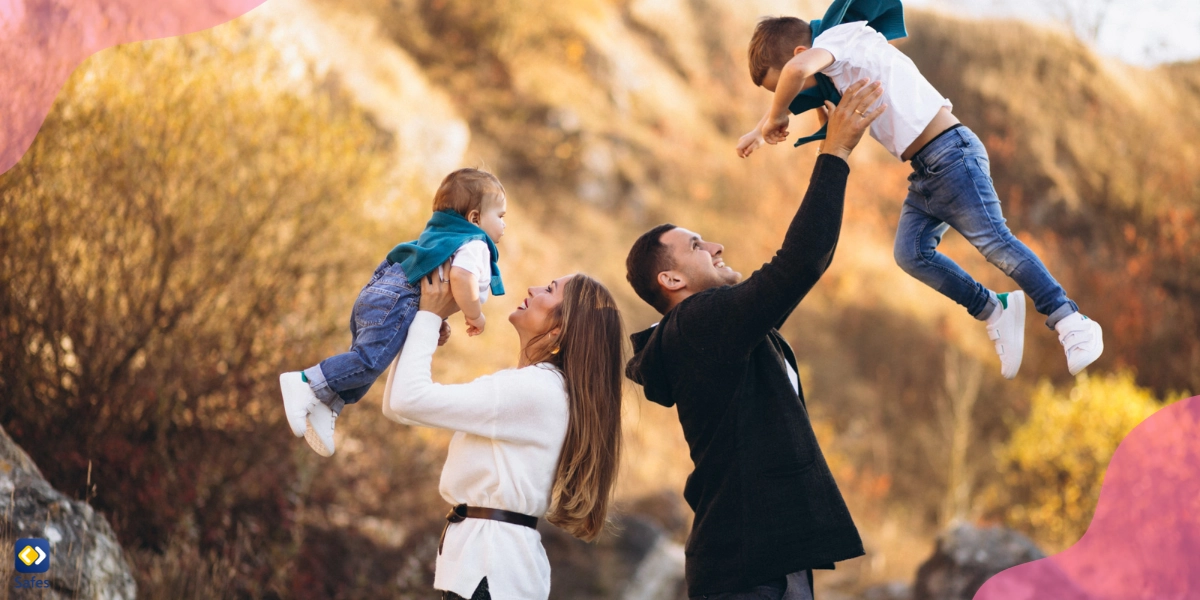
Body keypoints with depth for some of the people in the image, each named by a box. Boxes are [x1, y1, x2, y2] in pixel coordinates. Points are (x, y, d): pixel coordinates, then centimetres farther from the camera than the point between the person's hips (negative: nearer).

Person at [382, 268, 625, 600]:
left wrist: (429, 316, -5)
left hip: (491, 563, -9)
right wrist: (417, 321, 9)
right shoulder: (523, 387, 16)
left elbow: (409, 400, -18)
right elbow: (398, 407, 16)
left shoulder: (535, 389, -15)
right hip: (485, 555, 10)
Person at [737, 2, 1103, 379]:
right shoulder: (836, 72, 19)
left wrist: (776, 117, -16)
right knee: (911, 253, -3)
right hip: (925, 171, 10)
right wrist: (761, 131, 23)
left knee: (994, 241, -14)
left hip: (950, 152, -10)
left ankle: (1072, 323, -10)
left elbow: (796, 68, -31)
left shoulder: (837, 38, -10)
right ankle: (995, 312, 6)